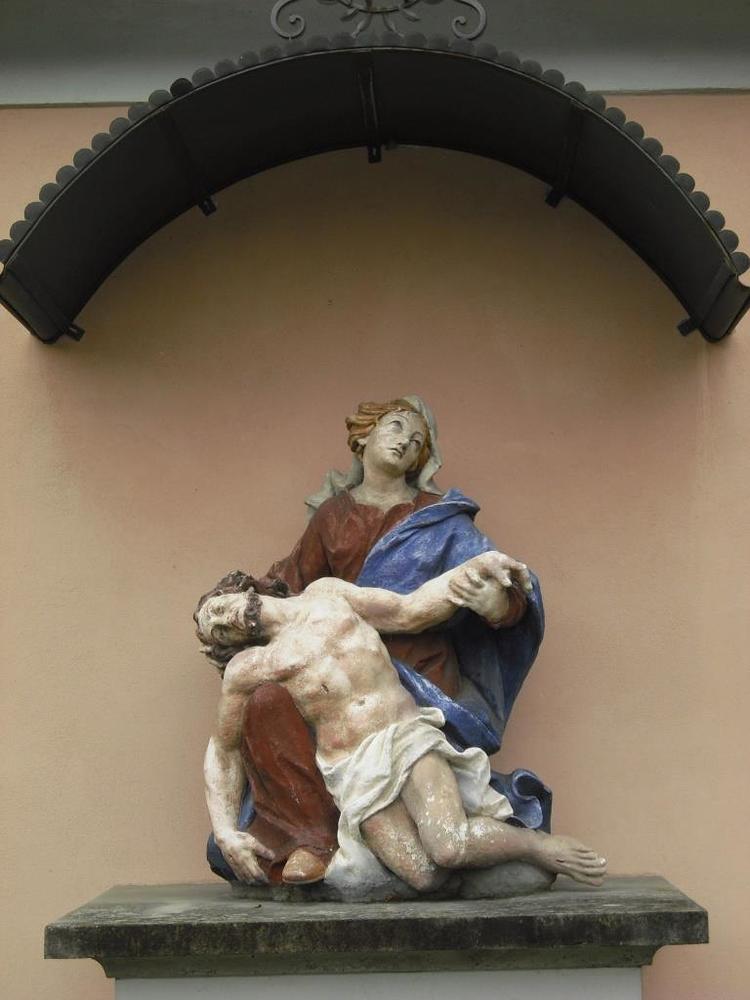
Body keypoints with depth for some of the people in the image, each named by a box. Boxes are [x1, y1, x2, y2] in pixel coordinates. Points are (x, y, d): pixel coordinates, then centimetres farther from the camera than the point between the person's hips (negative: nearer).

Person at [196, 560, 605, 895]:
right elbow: (224, 750, 18)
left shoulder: (326, 595, 15)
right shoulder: (247, 669, 9)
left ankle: (538, 844, 1)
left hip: (408, 734, 1)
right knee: (425, 875, -22)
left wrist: (477, 565, 2)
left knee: (449, 848, -26)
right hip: (353, 772, 0)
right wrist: (225, 833, 6)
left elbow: (410, 611, 15)